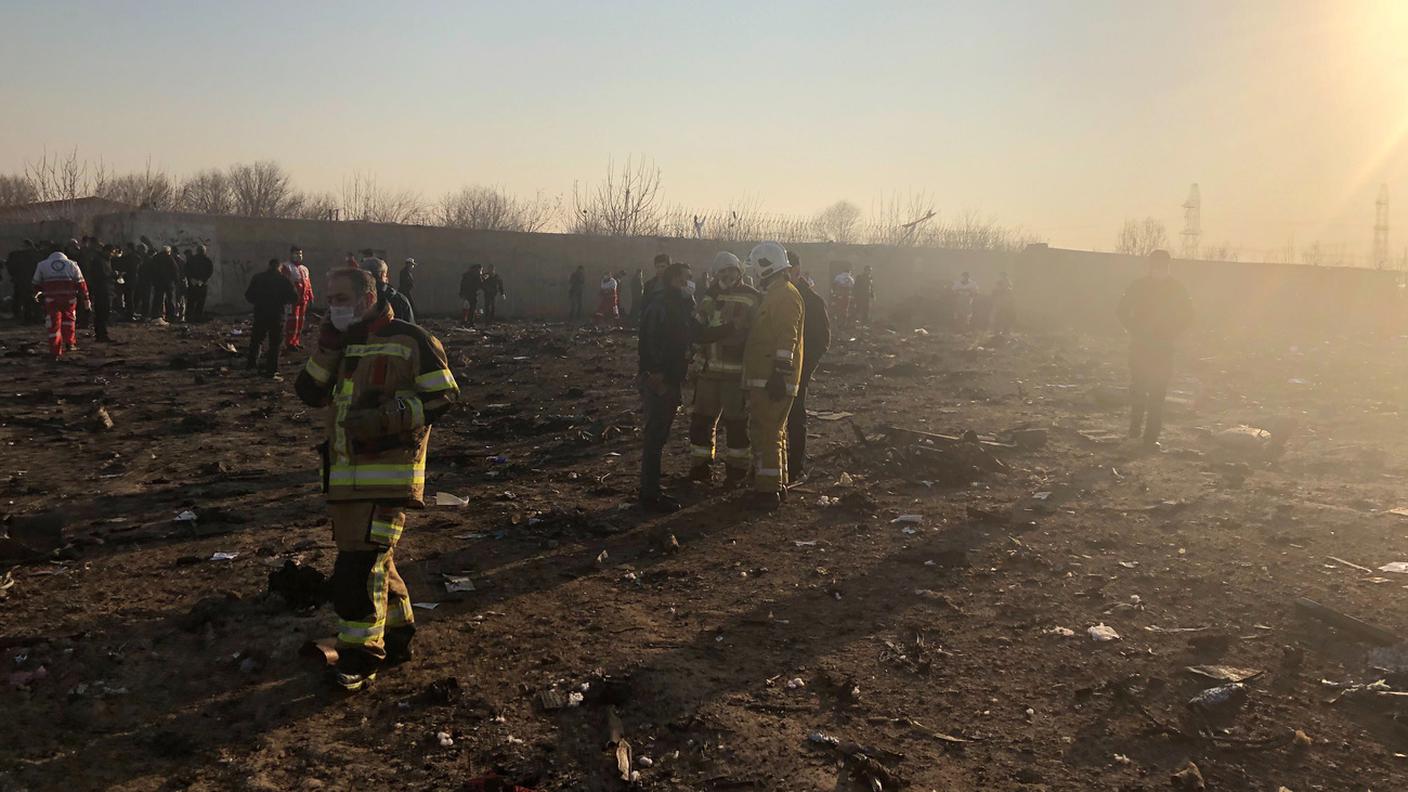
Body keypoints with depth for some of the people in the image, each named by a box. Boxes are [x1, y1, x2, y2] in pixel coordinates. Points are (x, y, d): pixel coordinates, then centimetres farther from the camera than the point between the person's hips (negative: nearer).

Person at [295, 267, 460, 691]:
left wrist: (386, 417, -19)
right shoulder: (340, 343, 15)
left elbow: (443, 396, -10)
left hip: (390, 472, -7)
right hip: (346, 475, 7)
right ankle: (396, 637, 32)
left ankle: (361, 656, 3)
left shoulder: (410, 340, -6)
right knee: (374, 559, 16)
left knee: (363, 561, -10)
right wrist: (328, 343, -6)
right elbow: (310, 393, 6)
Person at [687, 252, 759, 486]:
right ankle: (700, 466, 20)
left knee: (736, 422, 2)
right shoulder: (711, 295, 12)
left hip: (736, 371, -5)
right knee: (701, 418, 9)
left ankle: (737, 468, 14)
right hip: (709, 368, 5)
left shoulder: (752, 298, -6)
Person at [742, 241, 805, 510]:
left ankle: (767, 491, -5)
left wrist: (781, 374, -24)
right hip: (767, 378, 11)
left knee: (765, 433, -8)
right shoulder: (776, 294, 19)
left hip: (771, 380, -11)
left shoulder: (784, 295, -15)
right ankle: (776, 485, 27)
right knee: (774, 432, 17)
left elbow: (787, 339, -21)